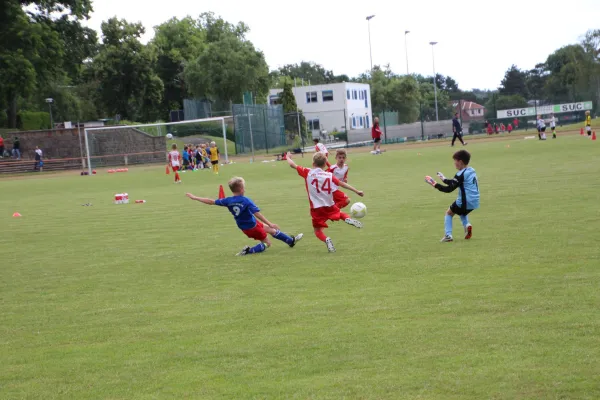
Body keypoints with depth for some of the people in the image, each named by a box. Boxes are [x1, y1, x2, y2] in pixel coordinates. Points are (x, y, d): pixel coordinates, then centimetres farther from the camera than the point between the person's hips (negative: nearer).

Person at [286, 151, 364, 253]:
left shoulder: (308, 173, -4)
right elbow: (342, 184, 5)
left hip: (316, 208, -2)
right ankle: (348, 219, -4)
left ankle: (326, 240, -22)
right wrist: (356, 191, 12)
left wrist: (288, 157, 24)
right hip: (330, 206, 2)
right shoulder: (329, 175, 2)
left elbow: (292, 165, 3)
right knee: (340, 214, 31)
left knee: (317, 230, 9)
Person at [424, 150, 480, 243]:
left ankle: (448, 235, 2)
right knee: (462, 213, 35)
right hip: (474, 202, 8)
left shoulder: (461, 175, -15)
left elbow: (449, 189, -17)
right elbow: (455, 183, 22)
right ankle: (467, 225, 6)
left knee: (449, 213, 15)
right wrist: (444, 179, 29)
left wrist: (435, 184, -12)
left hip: (465, 202, -8)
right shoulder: (472, 171, 11)